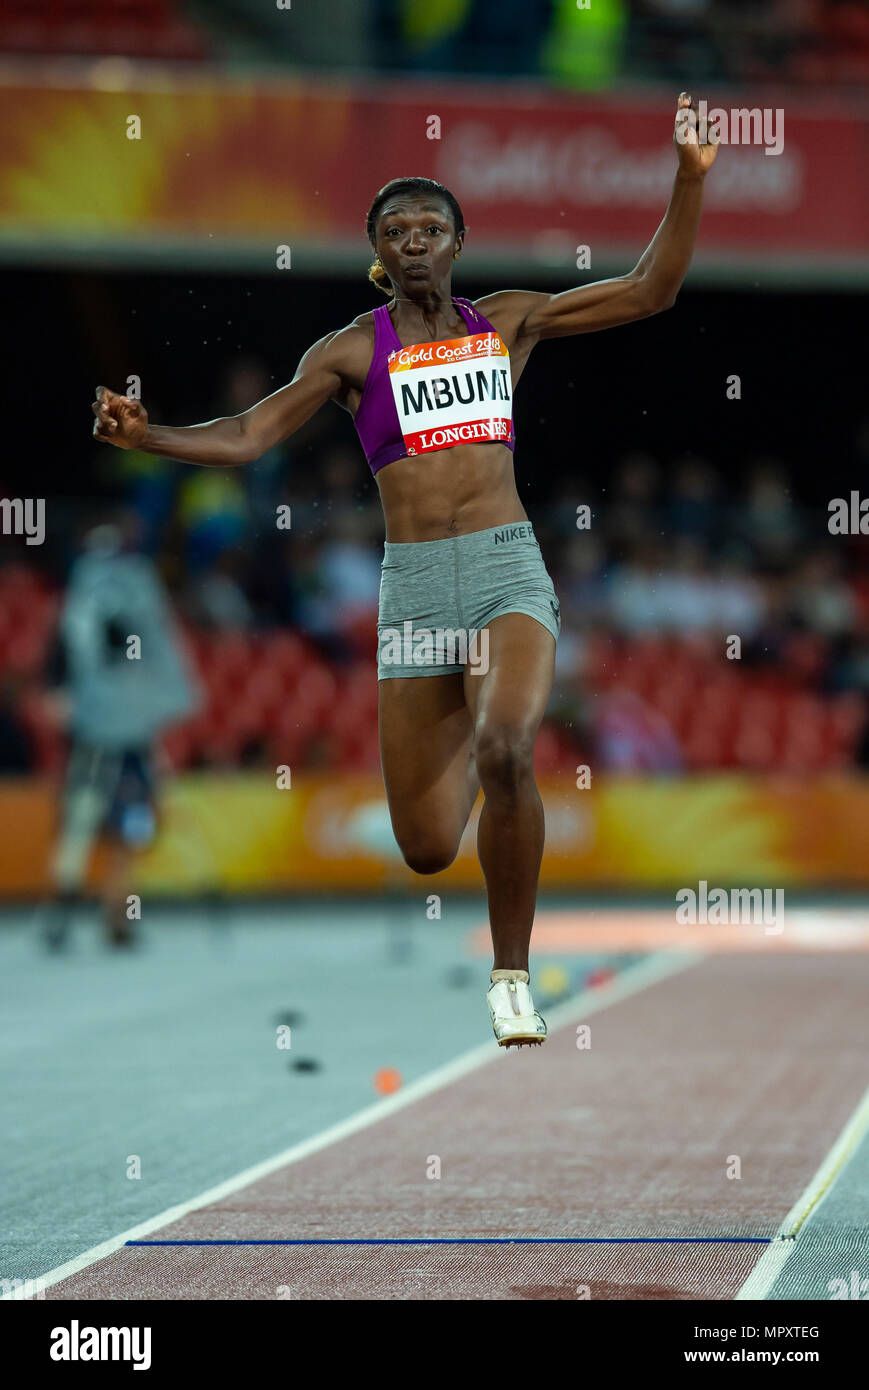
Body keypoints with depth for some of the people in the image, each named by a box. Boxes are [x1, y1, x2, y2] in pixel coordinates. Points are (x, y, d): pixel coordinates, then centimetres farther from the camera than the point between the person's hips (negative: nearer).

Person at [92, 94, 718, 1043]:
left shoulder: (507, 322, 10)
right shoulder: (354, 350, 6)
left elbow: (649, 290, 12)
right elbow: (247, 436, 2)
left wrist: (690, 177, 3)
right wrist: (147, 437, -14)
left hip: (509, 572, 0)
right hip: (413, 584, 0)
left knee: (508, 753, -30)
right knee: (427, 851, 0)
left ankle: (511, 978, -12)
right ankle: (461, 734, 42)